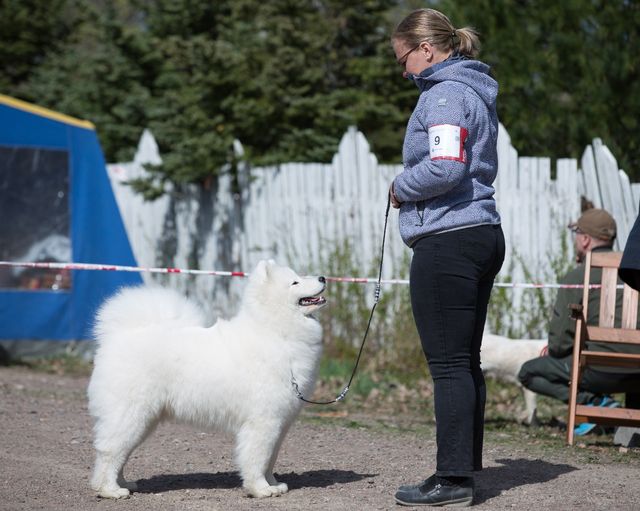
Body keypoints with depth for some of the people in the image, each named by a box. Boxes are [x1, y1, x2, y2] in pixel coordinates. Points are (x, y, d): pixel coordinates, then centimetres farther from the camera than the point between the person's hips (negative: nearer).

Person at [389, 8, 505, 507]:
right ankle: (466, 467, 19)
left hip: (448, 241, -10)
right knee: (466, 362, 13)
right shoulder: (476, 93, 20)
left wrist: (401, 188, -7)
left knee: (449, 364, -8)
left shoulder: (444, 95, -11)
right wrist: (410, 189, 12)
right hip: (483, 236, 10)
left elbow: (445, 168, -24)